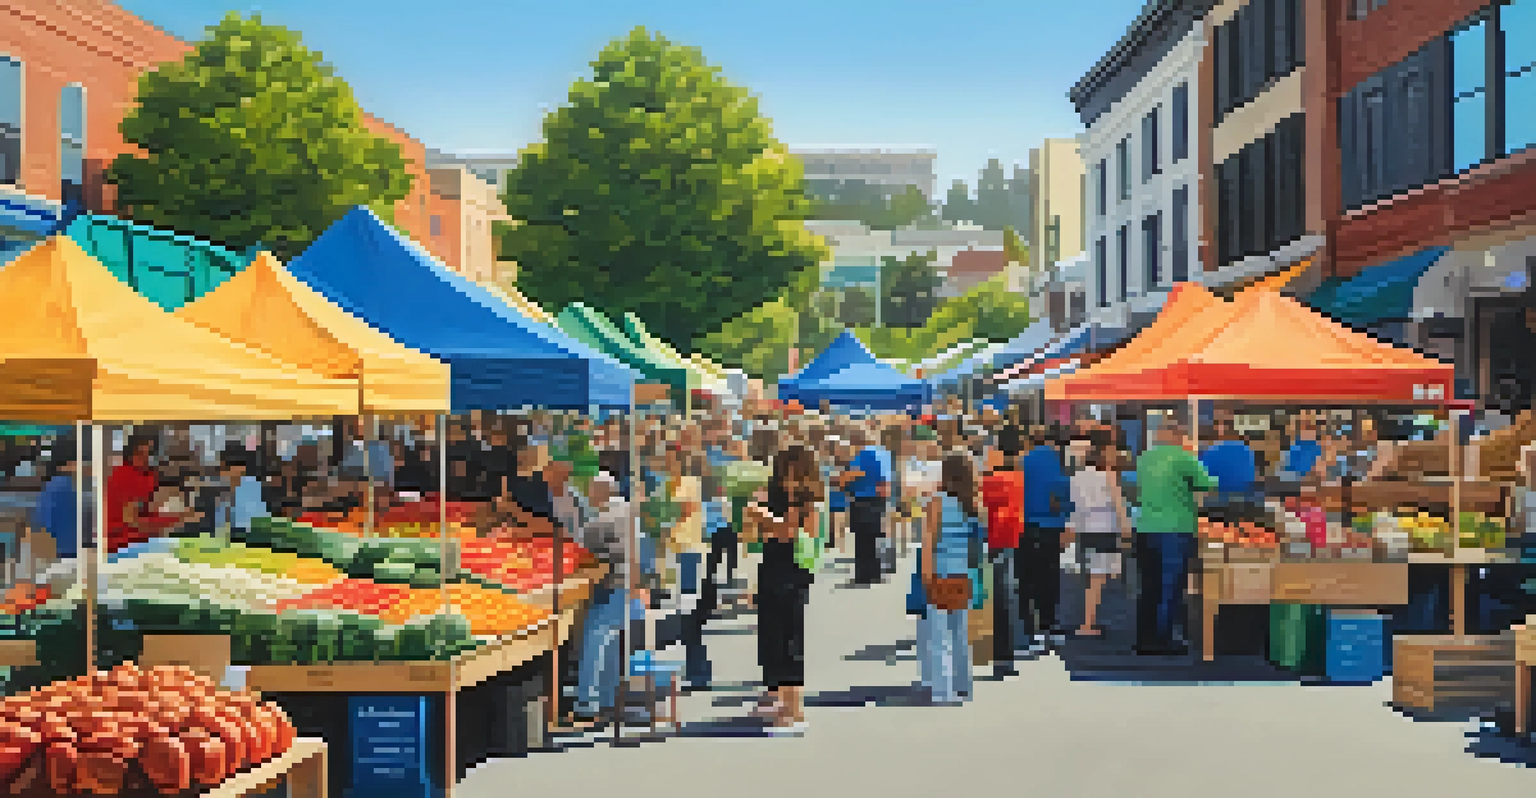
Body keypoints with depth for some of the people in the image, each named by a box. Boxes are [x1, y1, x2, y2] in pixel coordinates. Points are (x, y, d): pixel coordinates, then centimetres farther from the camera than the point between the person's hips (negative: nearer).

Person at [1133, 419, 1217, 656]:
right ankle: (1162, 640, 3)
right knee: (1170, 588, 2)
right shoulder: (1183, 458, -9)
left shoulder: (1143, 458, 8)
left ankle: (1145, 639, 14)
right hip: (1175, 530, -5)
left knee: (1149, 587, 11)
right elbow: (1206, 483, -10)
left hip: (1145, 530, 5)